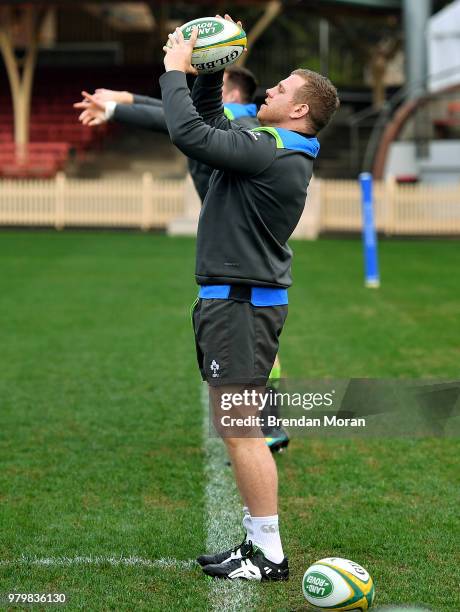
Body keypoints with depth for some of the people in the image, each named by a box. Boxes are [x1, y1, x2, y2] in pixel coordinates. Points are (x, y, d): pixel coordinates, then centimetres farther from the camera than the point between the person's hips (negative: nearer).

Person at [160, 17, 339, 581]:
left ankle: (269, 555, -3)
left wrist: (174, 69, -9)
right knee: (237, 428, 14)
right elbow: (209, 123, 26)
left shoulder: (270, 152, -17)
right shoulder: (279, 151, 14)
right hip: (237, 299, 10)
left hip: (242, 302, -10)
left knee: (240, 429, -8)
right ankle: (256, 543, 20)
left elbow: (189, 133, -22)